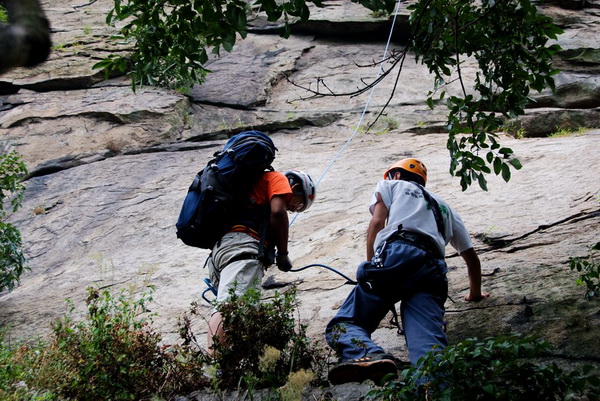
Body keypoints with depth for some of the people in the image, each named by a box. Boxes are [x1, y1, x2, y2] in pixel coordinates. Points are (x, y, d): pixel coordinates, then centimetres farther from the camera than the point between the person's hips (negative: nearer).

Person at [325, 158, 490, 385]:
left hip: (397, 253, -4)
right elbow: (472, 258, 45)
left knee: (343, 324, -4)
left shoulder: (391, 185, 29)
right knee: (428, 344, -15)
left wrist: (372, 268, 9)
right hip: (433, 270, 4)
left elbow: (377, 222, 9)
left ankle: (370, 356, -39)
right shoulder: (445, 208, 41)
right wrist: (475, 294, 59)